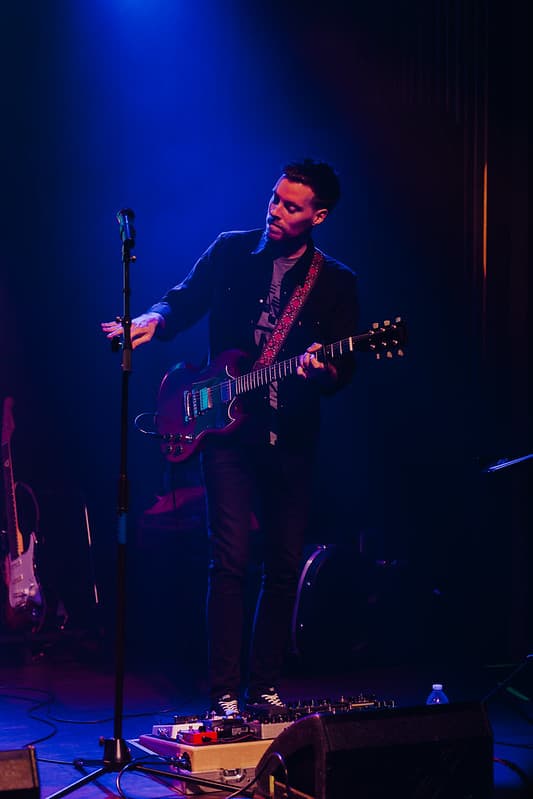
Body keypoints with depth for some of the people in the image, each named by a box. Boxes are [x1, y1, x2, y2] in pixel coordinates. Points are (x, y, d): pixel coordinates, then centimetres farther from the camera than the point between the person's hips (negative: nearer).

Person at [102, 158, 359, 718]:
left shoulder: (336, 283, 4)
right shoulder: (230, 252, 5)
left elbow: (345, 370, 0)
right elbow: (183, 302, 10)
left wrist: (322, 372, -24)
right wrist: (153, 321, -12)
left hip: (291, 439, 2)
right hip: (227, 428, -1)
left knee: (284, 567, 5)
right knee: (231, 560, -10)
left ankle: (265, 687, 18)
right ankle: (225, 695, -6)